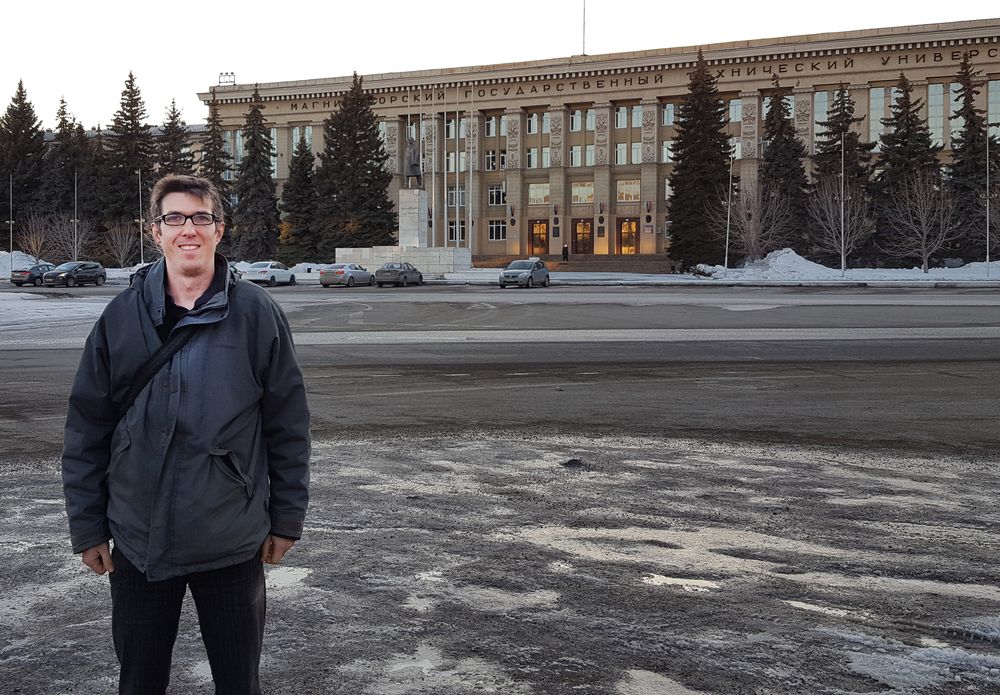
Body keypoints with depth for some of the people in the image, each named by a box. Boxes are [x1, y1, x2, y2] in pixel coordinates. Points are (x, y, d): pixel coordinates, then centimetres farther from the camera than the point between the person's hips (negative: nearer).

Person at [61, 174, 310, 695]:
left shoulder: (257, 314, -5)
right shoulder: (123, 316, -1)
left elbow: (288, 425, -2)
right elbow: (87, 430, 3)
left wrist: (286, 519, -1)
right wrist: (87, 526, 1)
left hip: (233, 545, -1)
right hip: (138, 543, 2)